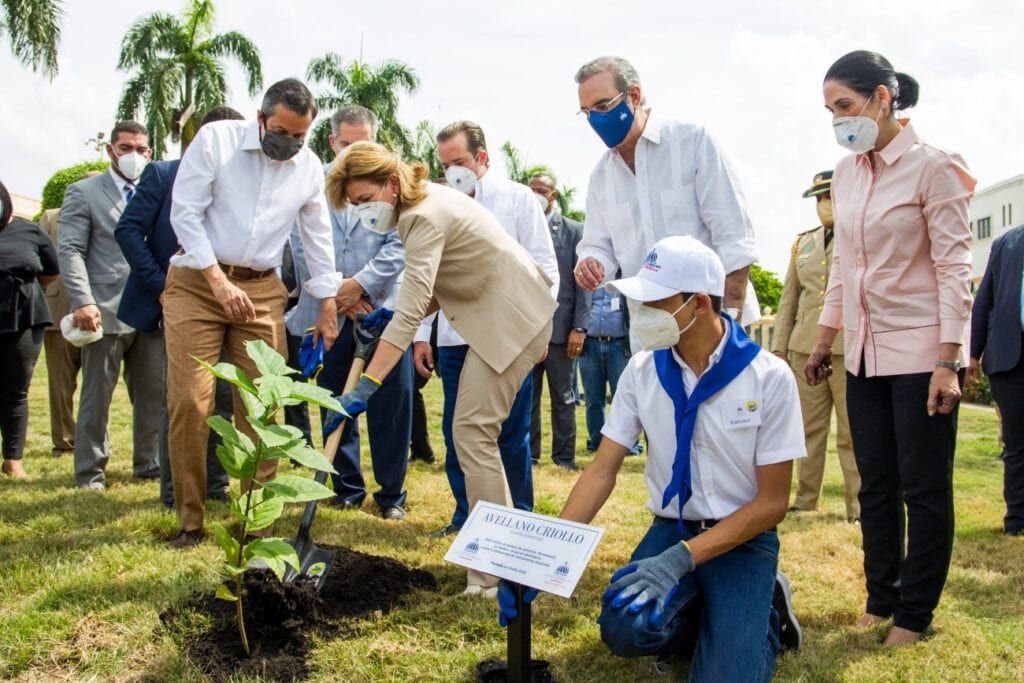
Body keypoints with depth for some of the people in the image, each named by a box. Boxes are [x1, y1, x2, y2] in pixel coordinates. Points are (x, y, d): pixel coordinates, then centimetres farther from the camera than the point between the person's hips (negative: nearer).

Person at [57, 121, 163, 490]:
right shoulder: (84, 192, 3)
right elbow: (70, 251, -5)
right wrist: (83, 302, -17)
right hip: (106, 310, -4)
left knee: (154, 393, 8)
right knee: (96, 396, 4)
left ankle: (149, 463, 20)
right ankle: (90, 472, 13)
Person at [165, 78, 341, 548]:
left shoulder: (309, 167, 3)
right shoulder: (216, 140, -7)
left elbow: (318, 239, 13)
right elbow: (185, 213, -10)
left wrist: (328, 306, 12)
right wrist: (219, 281, -16)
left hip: (262, 291, 3)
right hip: (197, 282, -3)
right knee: (190, 402, -7)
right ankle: (189, 520, 4)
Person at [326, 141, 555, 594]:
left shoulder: (425, 218, -21)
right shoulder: (423, 204, 9)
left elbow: (410, 314, -30)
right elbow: (435, 294, 12)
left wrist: (366, 387, -34)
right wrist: (388, 320, -2)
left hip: (511, 317, -10)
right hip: (500, 314, 10)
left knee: (473, 431, -11)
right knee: (476, 430, 13)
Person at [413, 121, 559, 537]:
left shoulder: (518, 198, 3)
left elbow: (545, 268, 2)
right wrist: (421, 334, 9)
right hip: (455, 340, 4)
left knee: (512, 434, 2)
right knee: (457, 434, 7)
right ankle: (467, 516, 18)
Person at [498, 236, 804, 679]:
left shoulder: (769, 377, -15)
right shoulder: (643, 370, -5)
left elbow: (772, 502, -12)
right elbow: (603, 470, -4)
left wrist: (683, 559, -24)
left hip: (743, 538, -3)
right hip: (671, 529, 3)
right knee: (624, 630, -26)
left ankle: (763, 616, 11)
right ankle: (708, 620, 6)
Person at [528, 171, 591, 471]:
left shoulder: (574, 230, 4)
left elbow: (582, 283, 0)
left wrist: (579, 327, -8)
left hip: (560, 327, -2)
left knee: (562, 398, 6)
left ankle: (564, 459, 13)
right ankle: (529, 456, 16)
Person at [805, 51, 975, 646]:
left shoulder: (932, 167, -12)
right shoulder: (846, 174, 8)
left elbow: (955, 269, -14)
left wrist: (948, 363, -18)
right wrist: (825, 340, 15)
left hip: (920, 351, -6)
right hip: (865, 352, 7)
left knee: (924, 489, 3)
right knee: (876, 486, 12)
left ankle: (914, 613, 15)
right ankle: (882, 598, 24)